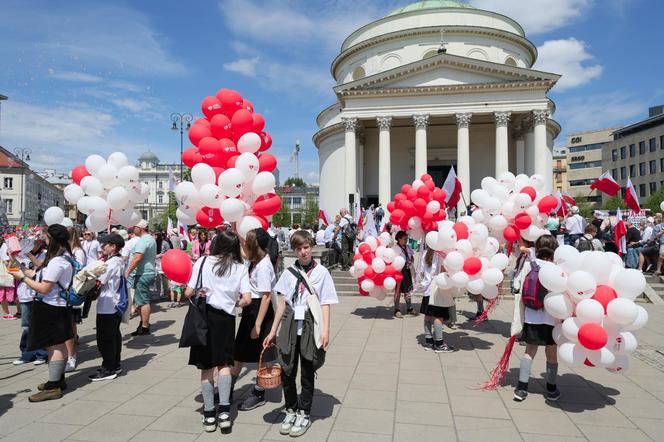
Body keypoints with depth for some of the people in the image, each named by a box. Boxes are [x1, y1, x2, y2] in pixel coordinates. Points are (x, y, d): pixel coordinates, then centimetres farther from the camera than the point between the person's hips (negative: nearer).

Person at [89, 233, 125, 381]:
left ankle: (108, 369, 5)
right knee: (114, 335, 16)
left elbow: (99, 280, -20)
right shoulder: (119, 261, 11)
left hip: (107, 306, -10)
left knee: (105, 338, -1)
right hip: (115, 304, 10)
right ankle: (115, 365, 25)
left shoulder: (111, 262, -18)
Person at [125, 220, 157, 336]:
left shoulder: (143, 240, -17)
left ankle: (145, 328, 1)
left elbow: (137, 258, -25)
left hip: (143, 274, -10)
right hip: (149, 272, 10)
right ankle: (144, 322, 28)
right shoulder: (151, 238, 16)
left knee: (143, 301, -5)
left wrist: (127, 271, -20)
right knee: (142, 300, 18)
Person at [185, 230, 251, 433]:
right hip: (226, 318, 0)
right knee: (224, 364, 13)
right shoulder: (240, 268, 0)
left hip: (204, 315, 0)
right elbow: (247, 299, -8)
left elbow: (189, 292, -6)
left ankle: (209, 415, 16)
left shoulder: (203, 261, -3)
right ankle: (224, 411, 2)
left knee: (207, 366, 10)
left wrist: (197, 294, 16)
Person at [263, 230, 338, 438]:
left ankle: (304, 414, 25)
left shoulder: (321, 272, -2)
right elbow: (282, 303, 8)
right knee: (287, 371, 8)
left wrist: (325, 330, -14)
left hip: (310, 327, -2)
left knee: (307, 373, 7)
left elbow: (325, 304, -3)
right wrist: (273, 331, 7)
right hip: (290, 326, 3)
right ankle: (291, 410, 28)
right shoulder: (289, 272, 6)